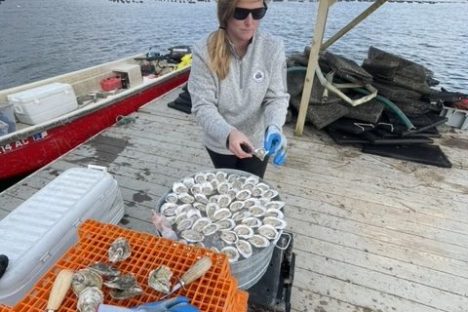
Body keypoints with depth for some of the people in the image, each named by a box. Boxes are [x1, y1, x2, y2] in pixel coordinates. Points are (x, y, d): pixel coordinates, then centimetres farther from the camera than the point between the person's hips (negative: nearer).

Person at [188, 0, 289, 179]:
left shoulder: (273, 48, -16)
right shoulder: (204, 52, -20)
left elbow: (277, 97, -12)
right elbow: (202, 106, -21)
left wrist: (274, 127, -32)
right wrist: (228, 133, -39)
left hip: (257, 142, 1)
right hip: (219, 143, 0)